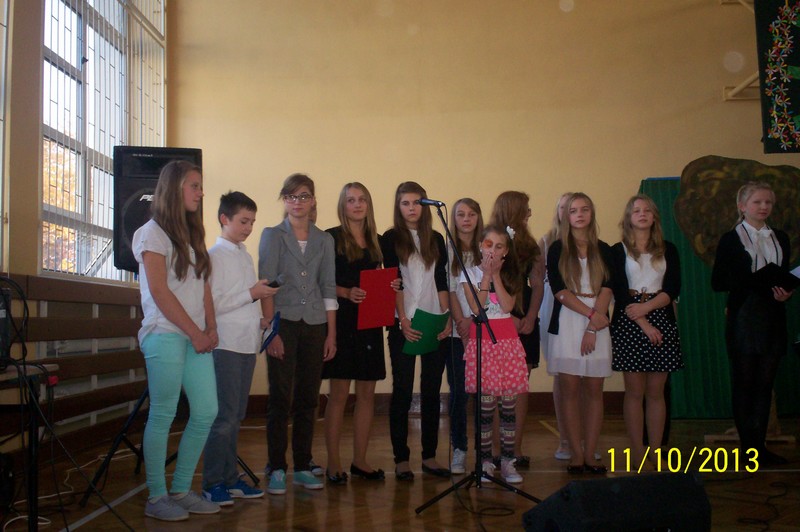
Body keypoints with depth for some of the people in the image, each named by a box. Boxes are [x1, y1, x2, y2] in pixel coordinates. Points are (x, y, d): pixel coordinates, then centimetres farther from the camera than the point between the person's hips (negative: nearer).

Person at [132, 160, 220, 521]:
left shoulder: (193, 235, 19)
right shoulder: (153, 233, -4)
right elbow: (159, 292, -11)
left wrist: (210, 328, 2)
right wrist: (195, 333, -11)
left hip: (196, 337, 7)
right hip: (165, 335, -7)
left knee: (206, 412, 4)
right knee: (162, 415, -3)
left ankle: (181, 491, 16)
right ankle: (156, 498, 7)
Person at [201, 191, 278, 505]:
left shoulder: (245, 255, 16)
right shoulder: (215, 255, -7)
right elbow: (212, 303, -15)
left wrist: (260, 321, 7)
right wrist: (251, 294, -15)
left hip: (248, 343, 8)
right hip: (226, 345, -8)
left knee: (236, 415, 12)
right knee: (225, 415, -6)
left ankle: (230, 479, 20)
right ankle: (212, 484, 3)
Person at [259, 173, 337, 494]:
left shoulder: (324, 240, 12)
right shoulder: (273, 236, 3)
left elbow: (328, 288, 11)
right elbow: (266, 284, -4)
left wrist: (331, 334, 6)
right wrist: (271, 329, -12)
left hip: (314, 325, 3)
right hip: (283, 323, -3)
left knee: (308, 399, 6)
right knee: (280, 398, -2)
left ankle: (303, 467, 16)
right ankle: (276, 469, 6)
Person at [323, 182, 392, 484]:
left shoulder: (375, 241, 14)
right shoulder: (331, 238, -3)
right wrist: (347, 292, -21)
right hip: (341, 321, -5)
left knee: (367, 393, 7)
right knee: (339, 393, -2)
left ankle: (360, 460, 17)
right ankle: (333, 463, 7)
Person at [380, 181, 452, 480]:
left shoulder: (436, 240, 13)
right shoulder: (391, 239, 2)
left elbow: (442, 282, 9)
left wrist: (447, 318, -2)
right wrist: (403, 321, -14)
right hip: (404, 325, -3)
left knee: (432, 391, 6)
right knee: (402, 391, 0)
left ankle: (429, 456, 15)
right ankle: (401, 459, 6)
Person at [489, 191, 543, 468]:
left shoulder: (529, 245, 15)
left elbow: (538, 285, 10)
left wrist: (530, 317, -4)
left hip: (525, 322, 5)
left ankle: (516, 449, 10)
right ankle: (496, 449, 3)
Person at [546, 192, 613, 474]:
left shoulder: (603, 250, 11)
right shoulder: (557, 249, 6)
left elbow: (606, 289, 1)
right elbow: (560, 291, -4)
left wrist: (592, 328, -11)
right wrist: (591, 314, -13)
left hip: (597, 323, 2)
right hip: (567, 322, -2)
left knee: (594, 389, 1)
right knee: (570, 389, -3)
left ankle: (590, 455, 4)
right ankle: (576, 455, 0)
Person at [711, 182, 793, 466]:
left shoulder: (780, 238, 14)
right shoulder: (731, 239, 0)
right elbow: (718, 282, -7)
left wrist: (785, 292, -6)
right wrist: (756, 280, -19)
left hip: (773, 318, 4)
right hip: (743, 318, -4)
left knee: (765, 383, 6)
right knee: (743, 383, 0)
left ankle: (760, 446, 11)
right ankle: (748, 446, 6)